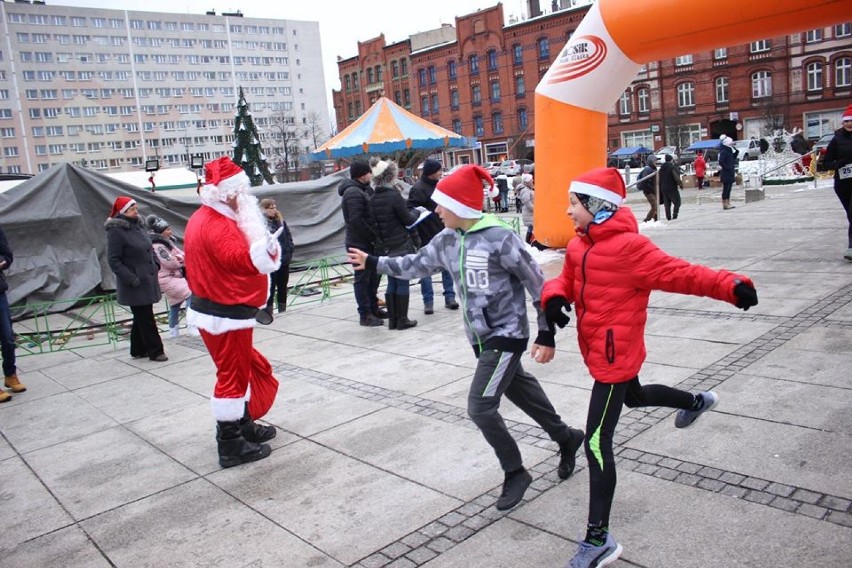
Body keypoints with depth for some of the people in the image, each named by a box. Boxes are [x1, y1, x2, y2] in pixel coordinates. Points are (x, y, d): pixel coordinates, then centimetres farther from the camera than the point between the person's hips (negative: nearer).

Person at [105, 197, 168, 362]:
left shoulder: (138, 227, 10)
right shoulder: (116, 231, -13)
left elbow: (149, 249, 23)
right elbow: (113, 260, -15)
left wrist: (156, 265, 9)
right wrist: (130, 278, -20)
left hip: (147, 279, 8)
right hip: (135, 285, -8)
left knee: (142, 317, 14)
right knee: (145, 318, -3)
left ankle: (138, 350, 25)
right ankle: (155, 350, 5)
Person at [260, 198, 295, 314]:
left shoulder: (280, 220, 10)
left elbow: (288, 236, 14)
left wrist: (290, 250, 3)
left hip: (284, 260, 7)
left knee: (283, 287, 16)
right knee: (270, 287, -1)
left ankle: (283, 311, 27)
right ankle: (268, 312, 7)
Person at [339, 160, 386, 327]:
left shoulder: (365, 190, 14)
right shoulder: (353, 193, -17)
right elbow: (356, 220, -24)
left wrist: (374, 236, 3)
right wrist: (374, 236, -17)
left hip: (367, 242, 9)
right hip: (359, 243, -9)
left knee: (373, 276, 16)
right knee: (363, 278, -3)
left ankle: (373, 309, 27)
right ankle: (365, 315, 5)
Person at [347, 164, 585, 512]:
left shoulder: (499, 238, -21)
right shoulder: (446, 240, 1)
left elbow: (537, 285, -16)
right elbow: (416, 265, 18)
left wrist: (546, 335, -13)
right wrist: (373, 262, 20)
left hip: (507, 335, -7)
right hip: (481, 337, 7)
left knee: (480, 408, -9)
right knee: (520, 391, 20)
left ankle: (515, 473, 13)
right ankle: (566, 437, 44)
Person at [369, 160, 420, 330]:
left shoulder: (373, 199, 4)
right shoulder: (394, 196, -15)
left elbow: (374, 222, 9)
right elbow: (408, 220, -9)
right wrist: (416, 212, 10)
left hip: (386, 246, 6)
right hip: (401, 245, -6)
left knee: (392, 282, 13)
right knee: (403, 282, 1)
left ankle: (392, 319, 16)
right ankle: (402, 320, 5)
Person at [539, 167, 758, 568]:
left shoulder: (628, 247, -23)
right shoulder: (579, 246, 2)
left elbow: (678, 274, -25)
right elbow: (567, 280, 10)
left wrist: (728, 285, -38)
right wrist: (554, 296, -14)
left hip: (615, 355, -10)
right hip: (599, 351, 10)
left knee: (597, 442, -11)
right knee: (635, 397, 36)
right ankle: (697, 402, 66)